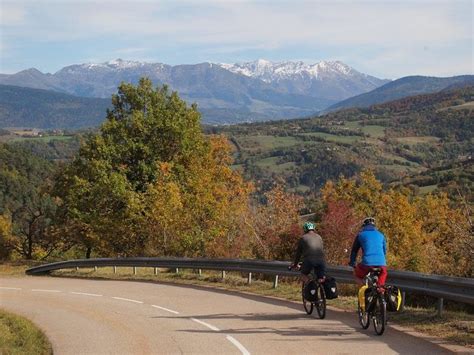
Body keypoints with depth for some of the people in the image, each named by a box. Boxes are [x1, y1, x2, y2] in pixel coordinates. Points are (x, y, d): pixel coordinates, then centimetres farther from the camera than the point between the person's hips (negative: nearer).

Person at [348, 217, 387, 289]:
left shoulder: (361, 235, 15)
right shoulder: (380, 235, 22)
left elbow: (354, 250, 22)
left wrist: (352, 263, 35)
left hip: (367, 263, -2)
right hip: (381, 263, 2)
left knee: (357, 275, 25)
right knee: (383, 273, 34)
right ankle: (380, 287, 12)